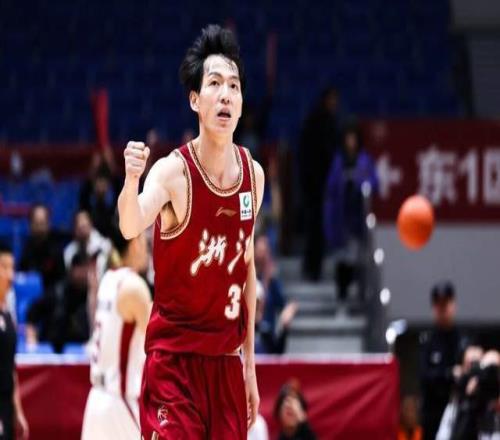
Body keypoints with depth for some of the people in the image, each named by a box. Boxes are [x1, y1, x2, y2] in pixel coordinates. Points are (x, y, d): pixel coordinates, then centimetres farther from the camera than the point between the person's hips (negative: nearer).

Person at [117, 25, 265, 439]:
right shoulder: (173, 171, -14)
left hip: (226, 358, 5)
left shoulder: (254, 175, 3)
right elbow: (131, 227, -34)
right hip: (174, 354, -5)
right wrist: (132, 180, -56)